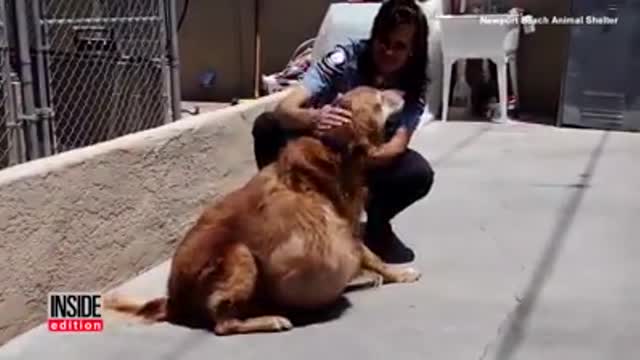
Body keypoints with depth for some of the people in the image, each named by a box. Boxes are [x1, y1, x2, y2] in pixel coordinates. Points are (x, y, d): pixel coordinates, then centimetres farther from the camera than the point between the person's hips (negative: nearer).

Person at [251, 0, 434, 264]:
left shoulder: (413, 85, -16)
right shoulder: (344, 58, -24)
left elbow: (398, 143, -26)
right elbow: (284, 109, -34)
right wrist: (313, 119, -58)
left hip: (373, 157, 1)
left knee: (420, 174, -30)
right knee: (267, 126, -29)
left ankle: (376, 225, 1)